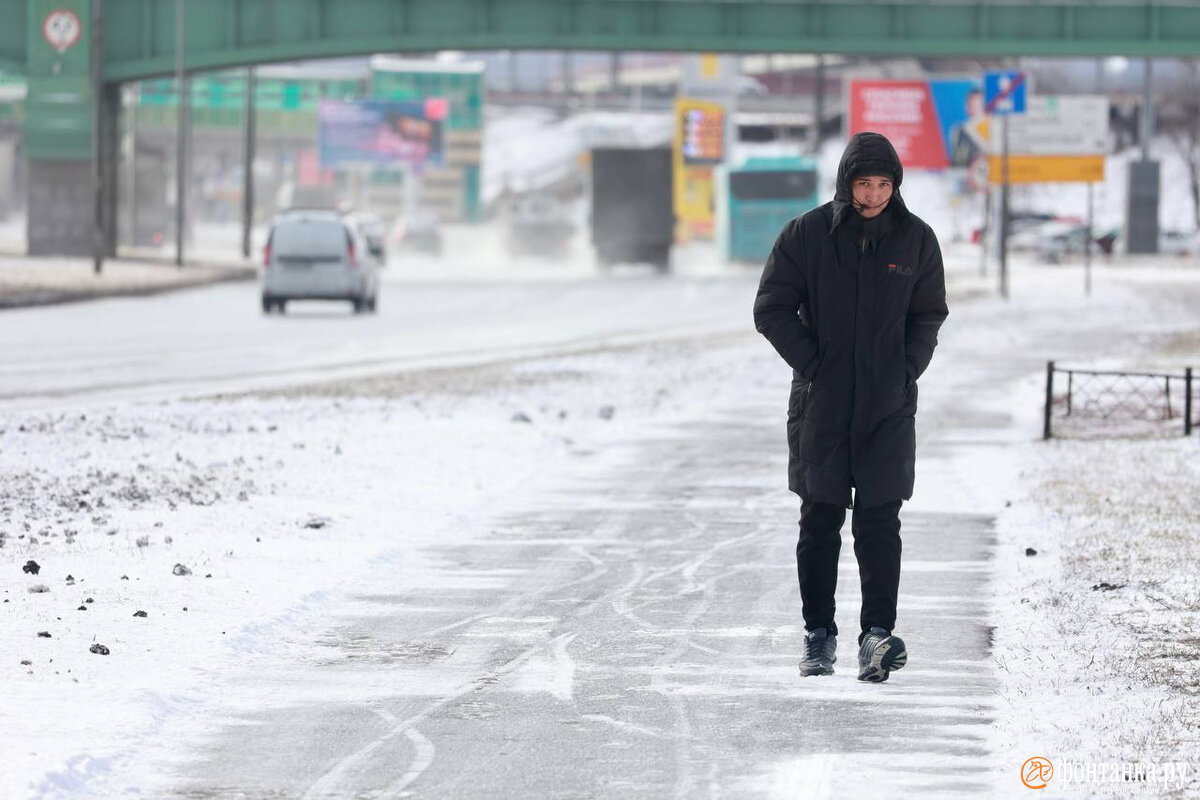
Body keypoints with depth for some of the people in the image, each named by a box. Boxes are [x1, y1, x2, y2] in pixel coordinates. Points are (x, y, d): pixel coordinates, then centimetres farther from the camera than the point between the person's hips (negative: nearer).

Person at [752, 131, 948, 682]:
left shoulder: (915, 239, 3)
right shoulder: (807, 234, -2)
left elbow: (929, 316, 12)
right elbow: (772, 308, 1)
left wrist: (907, 369, -1)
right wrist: (812, 364, -7)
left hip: (889, 407, 0)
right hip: (821, 404, 0)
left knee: (879, 520, -6)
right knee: (820, 520, 4)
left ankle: (878, 633, -9)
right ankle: (818, 633, 12)